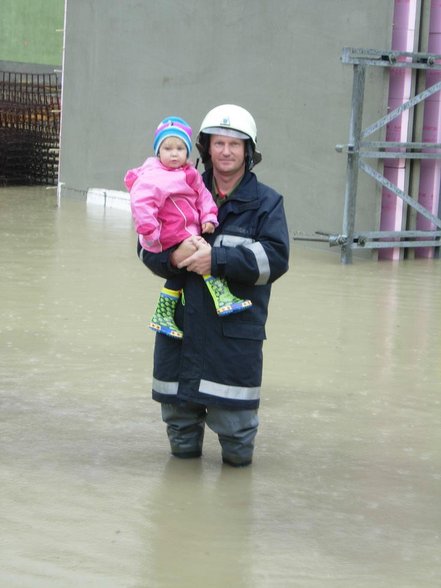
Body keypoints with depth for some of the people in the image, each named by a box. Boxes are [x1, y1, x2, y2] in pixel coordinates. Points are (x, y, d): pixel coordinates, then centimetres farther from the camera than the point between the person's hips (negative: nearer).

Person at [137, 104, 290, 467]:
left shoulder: (266, 202, 3)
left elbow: (276, 258, -10)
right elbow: (147, 246, 8)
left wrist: (218, 259, -19)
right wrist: (173, 257, -15)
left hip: (236, 331, -3)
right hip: (181, 324, 3)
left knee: (237, 450, -3)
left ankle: (237, 449, 27)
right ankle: (184, 443, 40)